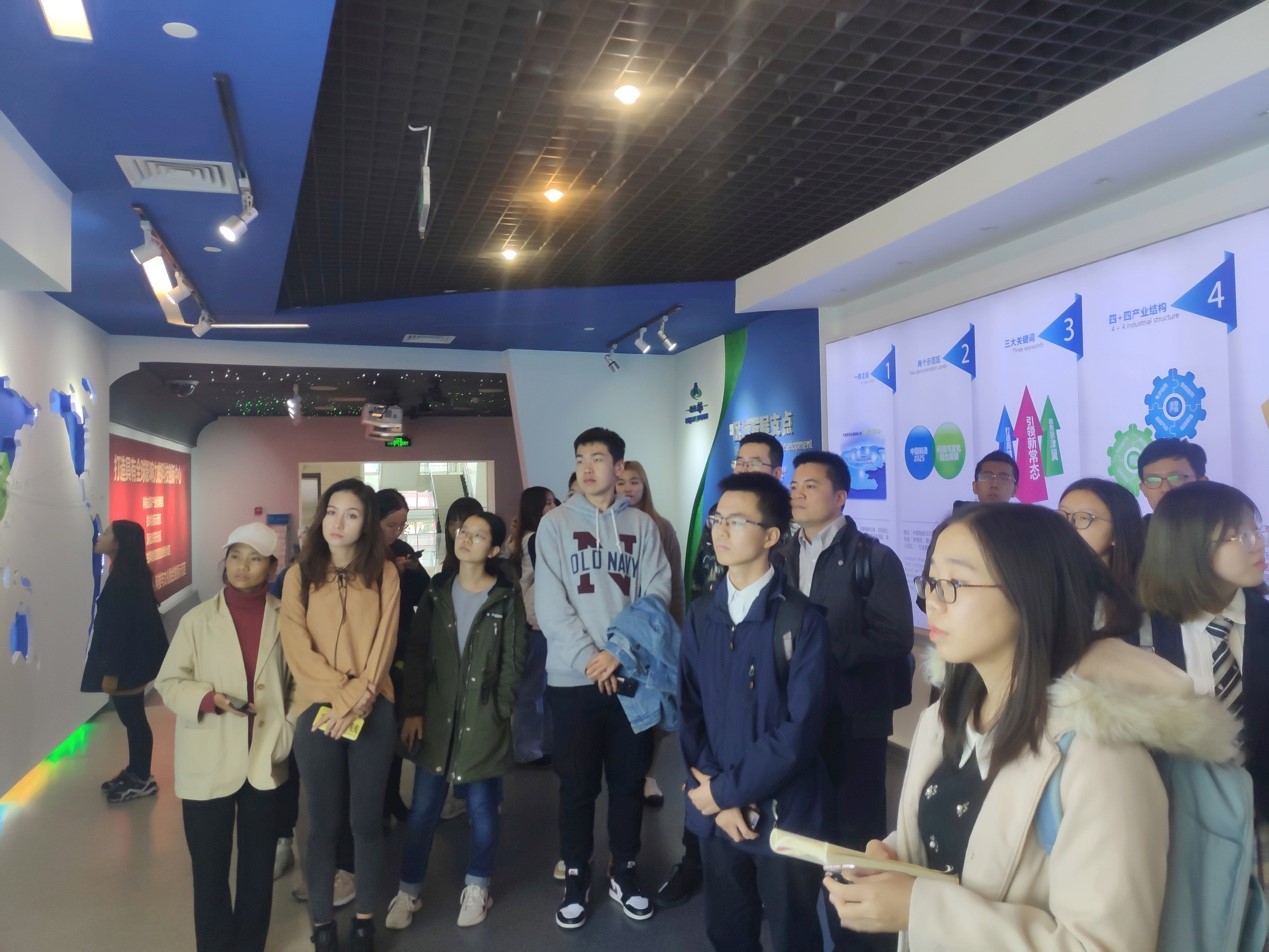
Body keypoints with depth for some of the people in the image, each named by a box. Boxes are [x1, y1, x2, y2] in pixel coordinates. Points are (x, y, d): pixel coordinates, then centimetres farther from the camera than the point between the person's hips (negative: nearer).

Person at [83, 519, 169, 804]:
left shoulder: (124, 580, -22)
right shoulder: (129, 575, 8)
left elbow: (121, 628, -23)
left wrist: (111, 672, -20)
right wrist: (111, 667, 22)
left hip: (127, 665, -9)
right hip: (129, 661, 9)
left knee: (133, 718, 2)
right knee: (131, 718, 18)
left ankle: (143, 779, 15)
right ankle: (134, 771, 31)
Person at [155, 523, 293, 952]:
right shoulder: (197, 619, -6)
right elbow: (168, 682, -3)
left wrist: (289, 729, -2)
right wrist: (210, 698, -19)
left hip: (264, 761, 2)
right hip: (207, 765, -1)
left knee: (258, 869, 15)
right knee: (209, 872, 7)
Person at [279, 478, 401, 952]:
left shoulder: (384, 574, 1)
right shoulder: (300, 574, 0)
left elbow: (383, 646, -2)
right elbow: (299, 650, -5)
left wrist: (358, 700, -12)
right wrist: (340, 696, -13)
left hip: (374, 711, 0)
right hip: (318, 711, 0)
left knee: (366, 820, 8)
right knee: (323, 823, 7)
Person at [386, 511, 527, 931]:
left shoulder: (507, 597, -3)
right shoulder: (437, 590, 5)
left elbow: (514, 661, -2)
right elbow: (416, 652, 3)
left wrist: (498, 711, -7)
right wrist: (412, 710, -3)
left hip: (483, 721, -2)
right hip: (436, 716, 2)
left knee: (482, 808, 9)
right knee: (422, 809, 7)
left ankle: (477, 888, 28)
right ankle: (408, 891, 23)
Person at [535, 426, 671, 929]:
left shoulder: (642, 525, 5)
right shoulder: (555, 523, 2)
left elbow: (656, 596, -2)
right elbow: (550, 604, -5)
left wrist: (620, 652, -13)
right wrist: (589, 658, -12)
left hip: (632, 674, 1)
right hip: (573, 677, -1)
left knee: (629, 780, 11)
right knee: (577, 784, 8)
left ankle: (624, 872, 29)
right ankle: (576, 877, 25)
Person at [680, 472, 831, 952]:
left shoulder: (803, 619, -15)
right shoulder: (700, 614, 2)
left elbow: (800, 729, -19)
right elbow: (689, 711, 2)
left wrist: (727, 789, -14)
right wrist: (716, 798, -9)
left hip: (783, 814, -4)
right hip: (715, 811, 4)